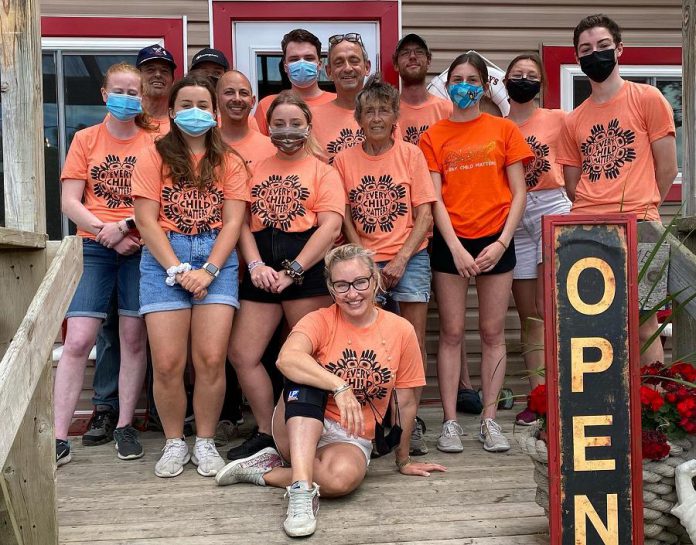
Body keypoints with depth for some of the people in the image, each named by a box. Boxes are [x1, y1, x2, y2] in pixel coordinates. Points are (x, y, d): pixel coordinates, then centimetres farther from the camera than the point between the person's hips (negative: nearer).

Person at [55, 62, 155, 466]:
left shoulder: (153, 142, 7)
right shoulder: (86, 139, 10)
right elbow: (70, 201, 3)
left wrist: (124, 225, -14)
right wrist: (105, 232, -11)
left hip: (141, 248, 0)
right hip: (95, 248, 0)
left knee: (134, 337, 2)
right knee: (77, 340, -7)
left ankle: (125, 425, 15)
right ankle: (60, 437, -2)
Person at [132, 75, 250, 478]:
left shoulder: (229, 161, 10)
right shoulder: (156, 157, 8)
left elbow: (232, 222, 3)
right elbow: (147, 220, 0)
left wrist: (208, 270, -10)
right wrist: (176, 269, -10)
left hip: (217, 258, 0)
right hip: (163, 258, 0)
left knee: (211, 359, -8)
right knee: (167, 364, -6)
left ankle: (206, 442, 11)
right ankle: (174, 443, 14)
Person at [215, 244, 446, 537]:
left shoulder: (401, 330, -3)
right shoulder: (320, 320, -8)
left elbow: (406, 403, 5)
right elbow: (286, 359, -31)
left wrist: (403, 461, 13)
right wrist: (340, 387, -40)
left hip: (352, 439, 1)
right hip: (303, 426, 0)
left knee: (341, 477, -36)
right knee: (305, 377, -33)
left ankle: (267, 472, -10)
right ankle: (302, 490, -38)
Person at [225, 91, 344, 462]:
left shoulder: (321, 170, 5)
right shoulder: (256, 168, 17)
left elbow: (330, 227, -7)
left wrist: (292, 271, -15)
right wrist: (255, 265, -9)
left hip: (308, 270, -4)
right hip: (262, 274, 5)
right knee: (241, 353, 2)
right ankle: (266, 432, 17)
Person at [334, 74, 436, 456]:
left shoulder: (411, 154, 2)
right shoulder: (344, 159, 5)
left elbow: (424, 215, -1)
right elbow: (345, 218, 6)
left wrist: (401, 260, -10)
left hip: (409, 258, 0)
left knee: (414, 341, -1)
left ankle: (412, 423, 8)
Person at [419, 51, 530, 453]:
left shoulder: (504, 130, 5)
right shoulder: (434, 136, 6)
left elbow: (518, 194, 3)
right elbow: (434, 198, -1)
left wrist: (502, 242, -8)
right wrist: (457, 248, -10)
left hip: (496, 242, 0)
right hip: (451, 243, 0)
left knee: (493, 332, 4)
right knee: (452, 333, 2)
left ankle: (490, 420, 13)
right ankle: (451, 422, 9)